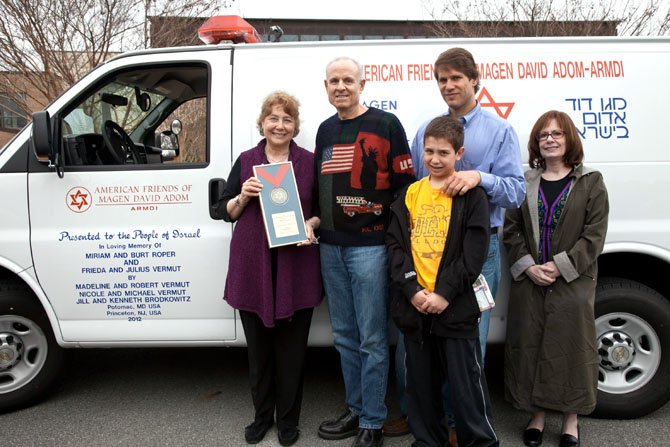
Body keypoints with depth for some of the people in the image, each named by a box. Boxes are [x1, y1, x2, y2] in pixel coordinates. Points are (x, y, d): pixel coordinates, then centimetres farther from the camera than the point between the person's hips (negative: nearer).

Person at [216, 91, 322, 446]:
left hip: (296, 268, -1)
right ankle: (262, 416, 30)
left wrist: (312, 223, -11)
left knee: (291, 347, 6)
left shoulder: (310, 162, 5)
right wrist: (243, 196, -10)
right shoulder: (245, 161, 8)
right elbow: (225, 211, 9)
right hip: (253, 268, 1)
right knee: (258, 346, 11)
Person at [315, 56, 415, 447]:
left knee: (371, 339, 0)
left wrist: (375, 207, -16)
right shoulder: (325, 130, 16)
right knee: (345, 336, 14)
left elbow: (405, 183, -5)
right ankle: (356, 410, 28)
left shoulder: (385, 124, -3)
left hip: (369, 246, -6)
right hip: (331, 247, 6)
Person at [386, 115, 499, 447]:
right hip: (414, 305, 4)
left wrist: (445, 293, -15)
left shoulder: (471, 195, -3)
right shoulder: (410, 194, 8)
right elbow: (395, 244, 3)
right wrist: (412, 290, -9)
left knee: (466, 381, 5)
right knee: (421, 380, 16)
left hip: (456, 307, -4)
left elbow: (475, 251, -10)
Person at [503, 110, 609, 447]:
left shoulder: (590, 182, 2)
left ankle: (571, 420, 23)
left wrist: (560, 266, -14)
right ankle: (536, 414, 25)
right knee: (529, 345, 7)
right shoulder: (525, 182, 8)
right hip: (529, 281, 2)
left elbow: (595, 234, -5)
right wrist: (528, 266, -9)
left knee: (571, 346, 4)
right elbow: (511, 229, 4)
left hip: (573, 283, -2)